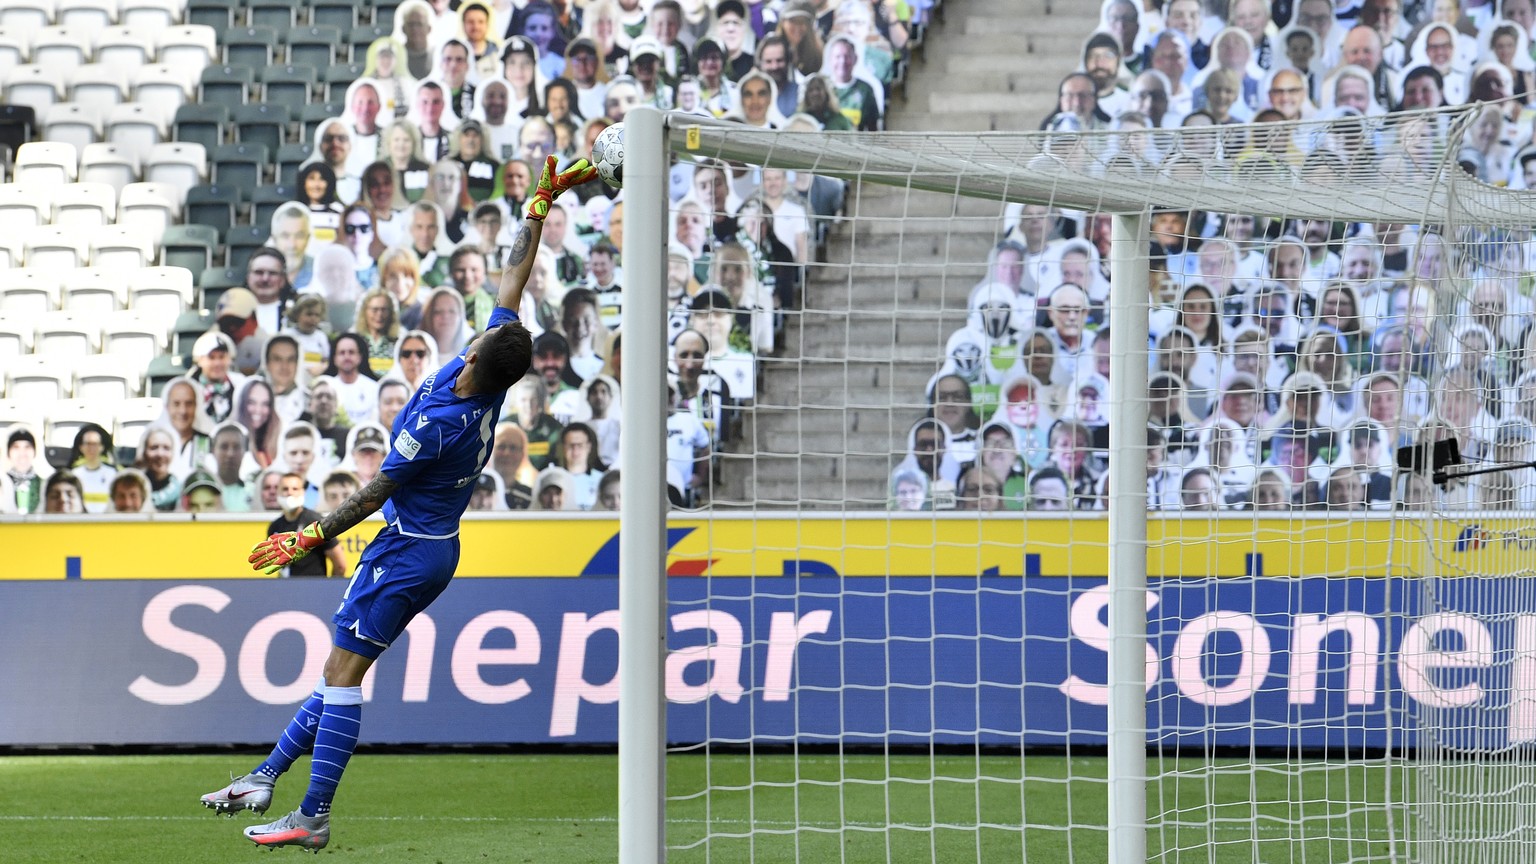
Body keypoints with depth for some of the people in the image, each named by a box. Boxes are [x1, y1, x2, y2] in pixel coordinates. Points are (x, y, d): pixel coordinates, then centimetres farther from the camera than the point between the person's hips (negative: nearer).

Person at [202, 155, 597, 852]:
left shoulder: (437, 425, -27)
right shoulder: (495, 380, -7)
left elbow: (375, 495, -17)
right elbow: (515, 276, 2)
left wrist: (310, 538, -6)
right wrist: (543, 203, 8)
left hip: (407, 552, -10)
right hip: (437, 550, 10)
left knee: (343, 671, -8)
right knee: (343, 667, 12)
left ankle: (313, 817, -10)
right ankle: (267, 777, 17)